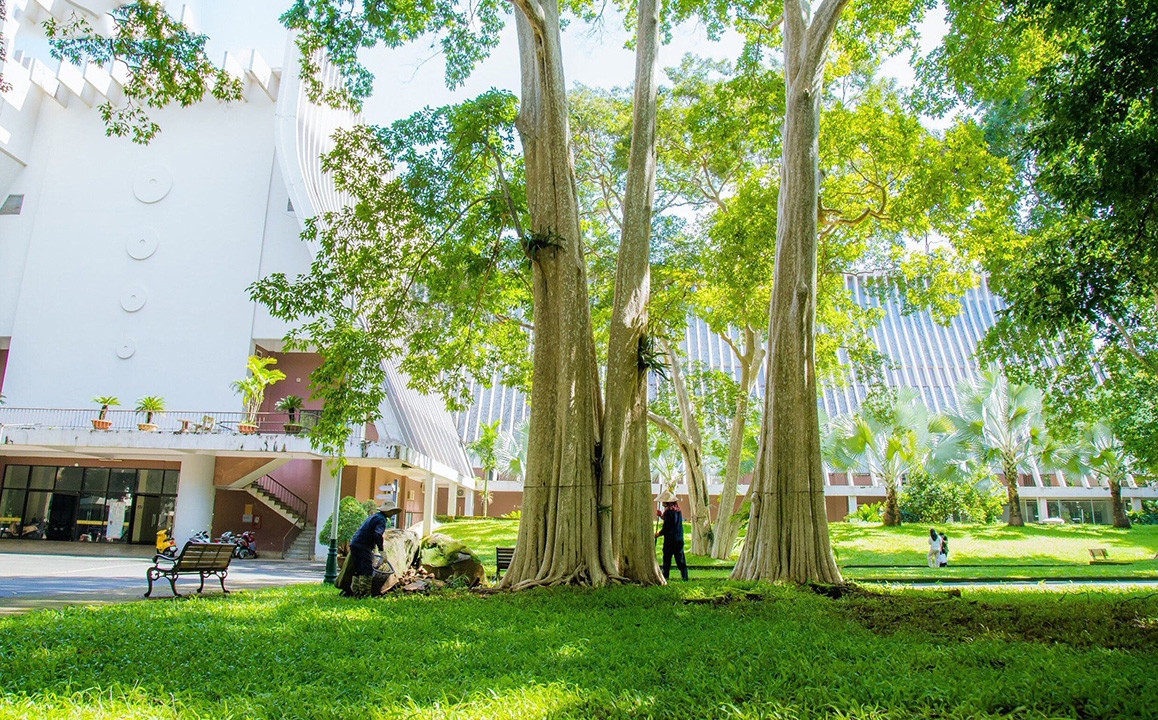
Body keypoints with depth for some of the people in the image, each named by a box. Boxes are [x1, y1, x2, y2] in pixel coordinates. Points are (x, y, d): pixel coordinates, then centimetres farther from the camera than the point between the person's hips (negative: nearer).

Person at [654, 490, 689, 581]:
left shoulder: (669, 511, -17)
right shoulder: (677, 509, 9)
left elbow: (667, 527, -16)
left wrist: (659, 533, -1)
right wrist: (661, 516, 12)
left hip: (670, 539, -8)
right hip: (679, 538, 8)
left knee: (667, 557, 4)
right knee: (680, 558, 10)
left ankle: (665, 576, 9)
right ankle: (685, 576, 8)